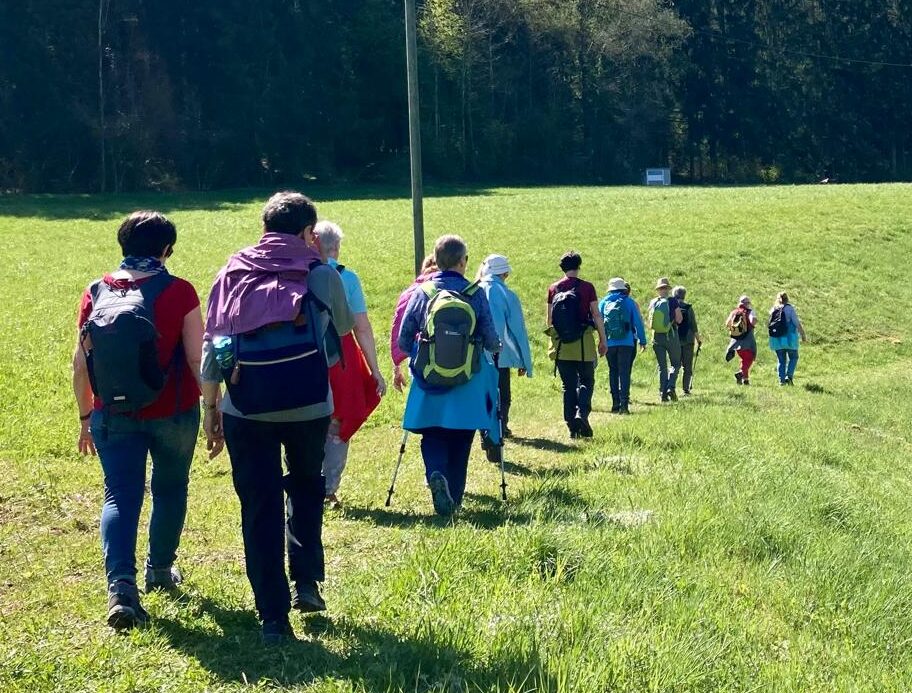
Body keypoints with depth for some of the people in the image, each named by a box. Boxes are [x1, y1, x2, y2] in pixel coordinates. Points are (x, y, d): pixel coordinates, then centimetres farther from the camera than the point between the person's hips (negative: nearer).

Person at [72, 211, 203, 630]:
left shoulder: (97, 293, -1)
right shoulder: (179, 292, -10)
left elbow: (81, 363, 3)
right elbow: (197, 360, -10)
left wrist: (85, 417, 14)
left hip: (112, 416, 1)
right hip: (172, 414, -1)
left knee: (120, 496, 2)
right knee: (170, 489, 20)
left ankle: (120, 588, -15)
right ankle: (160, 570, 35)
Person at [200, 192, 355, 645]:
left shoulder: (232, 273, 8)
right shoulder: (321, 275, 1)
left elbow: (211, 346, 5)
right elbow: (344, 327, 20)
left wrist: (210, 408, 12)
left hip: (246, 411, 1)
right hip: (308, 407, -1)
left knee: (259, 508, 7)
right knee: (305, 488, 26)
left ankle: (273, 617, 7)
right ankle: (306, 582, 18)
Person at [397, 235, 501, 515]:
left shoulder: (421, 293, -4)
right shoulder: (476, 294, -6)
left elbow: (403, 341, 0)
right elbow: (491, 341, -3)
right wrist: (497, 347, 21)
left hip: (429, 379, 0)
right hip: (468, 386, 0)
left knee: (432, 436, 11)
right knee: (460, 441, 12)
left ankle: (435, 473, -17)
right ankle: (454, 499, 14)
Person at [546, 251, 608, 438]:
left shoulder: (553, 289, 3)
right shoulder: (587, 288, -5)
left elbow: (549, 319, 7)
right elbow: (596, 316, -4)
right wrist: (603, 340, 3)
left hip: (561, 345, 3)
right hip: (583, 344, -2)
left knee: (568, 385, 8)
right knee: (586, 381, 9)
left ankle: (572, 426, 5)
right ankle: (581, 413, -15)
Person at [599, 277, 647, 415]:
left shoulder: (604, 302, 7)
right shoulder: (629, 302, 2)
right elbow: (638, 322, 2)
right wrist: (642, 340, 7)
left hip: (609, 343, 2)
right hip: (626, 343, -2)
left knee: (613, 372, 11)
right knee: (624, 372, -4)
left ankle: (615, 403, 9)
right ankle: (624, 404, -15)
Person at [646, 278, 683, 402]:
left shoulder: (652, 303, 2)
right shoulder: (673, 301, -8)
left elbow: (649, 323, 7)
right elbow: (679, 320, -7)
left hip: (657, 336, 3)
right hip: (671, 335, -3)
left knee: (661, 366, 9)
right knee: (675, 364, 10)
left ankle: (663, 393, 4)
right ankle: (671, 387, -10)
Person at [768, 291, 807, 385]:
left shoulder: (773, 310, 7)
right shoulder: (789, 308, -6)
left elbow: (770, 324, 12)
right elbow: (797, 323, -7)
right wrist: (803, 335, -1)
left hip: (776, 339, 4)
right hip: (789, 338, -4)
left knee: (781, 360, 12)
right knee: (793, 357, 12)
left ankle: (781, 380, 7)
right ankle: (789, 376, -4)